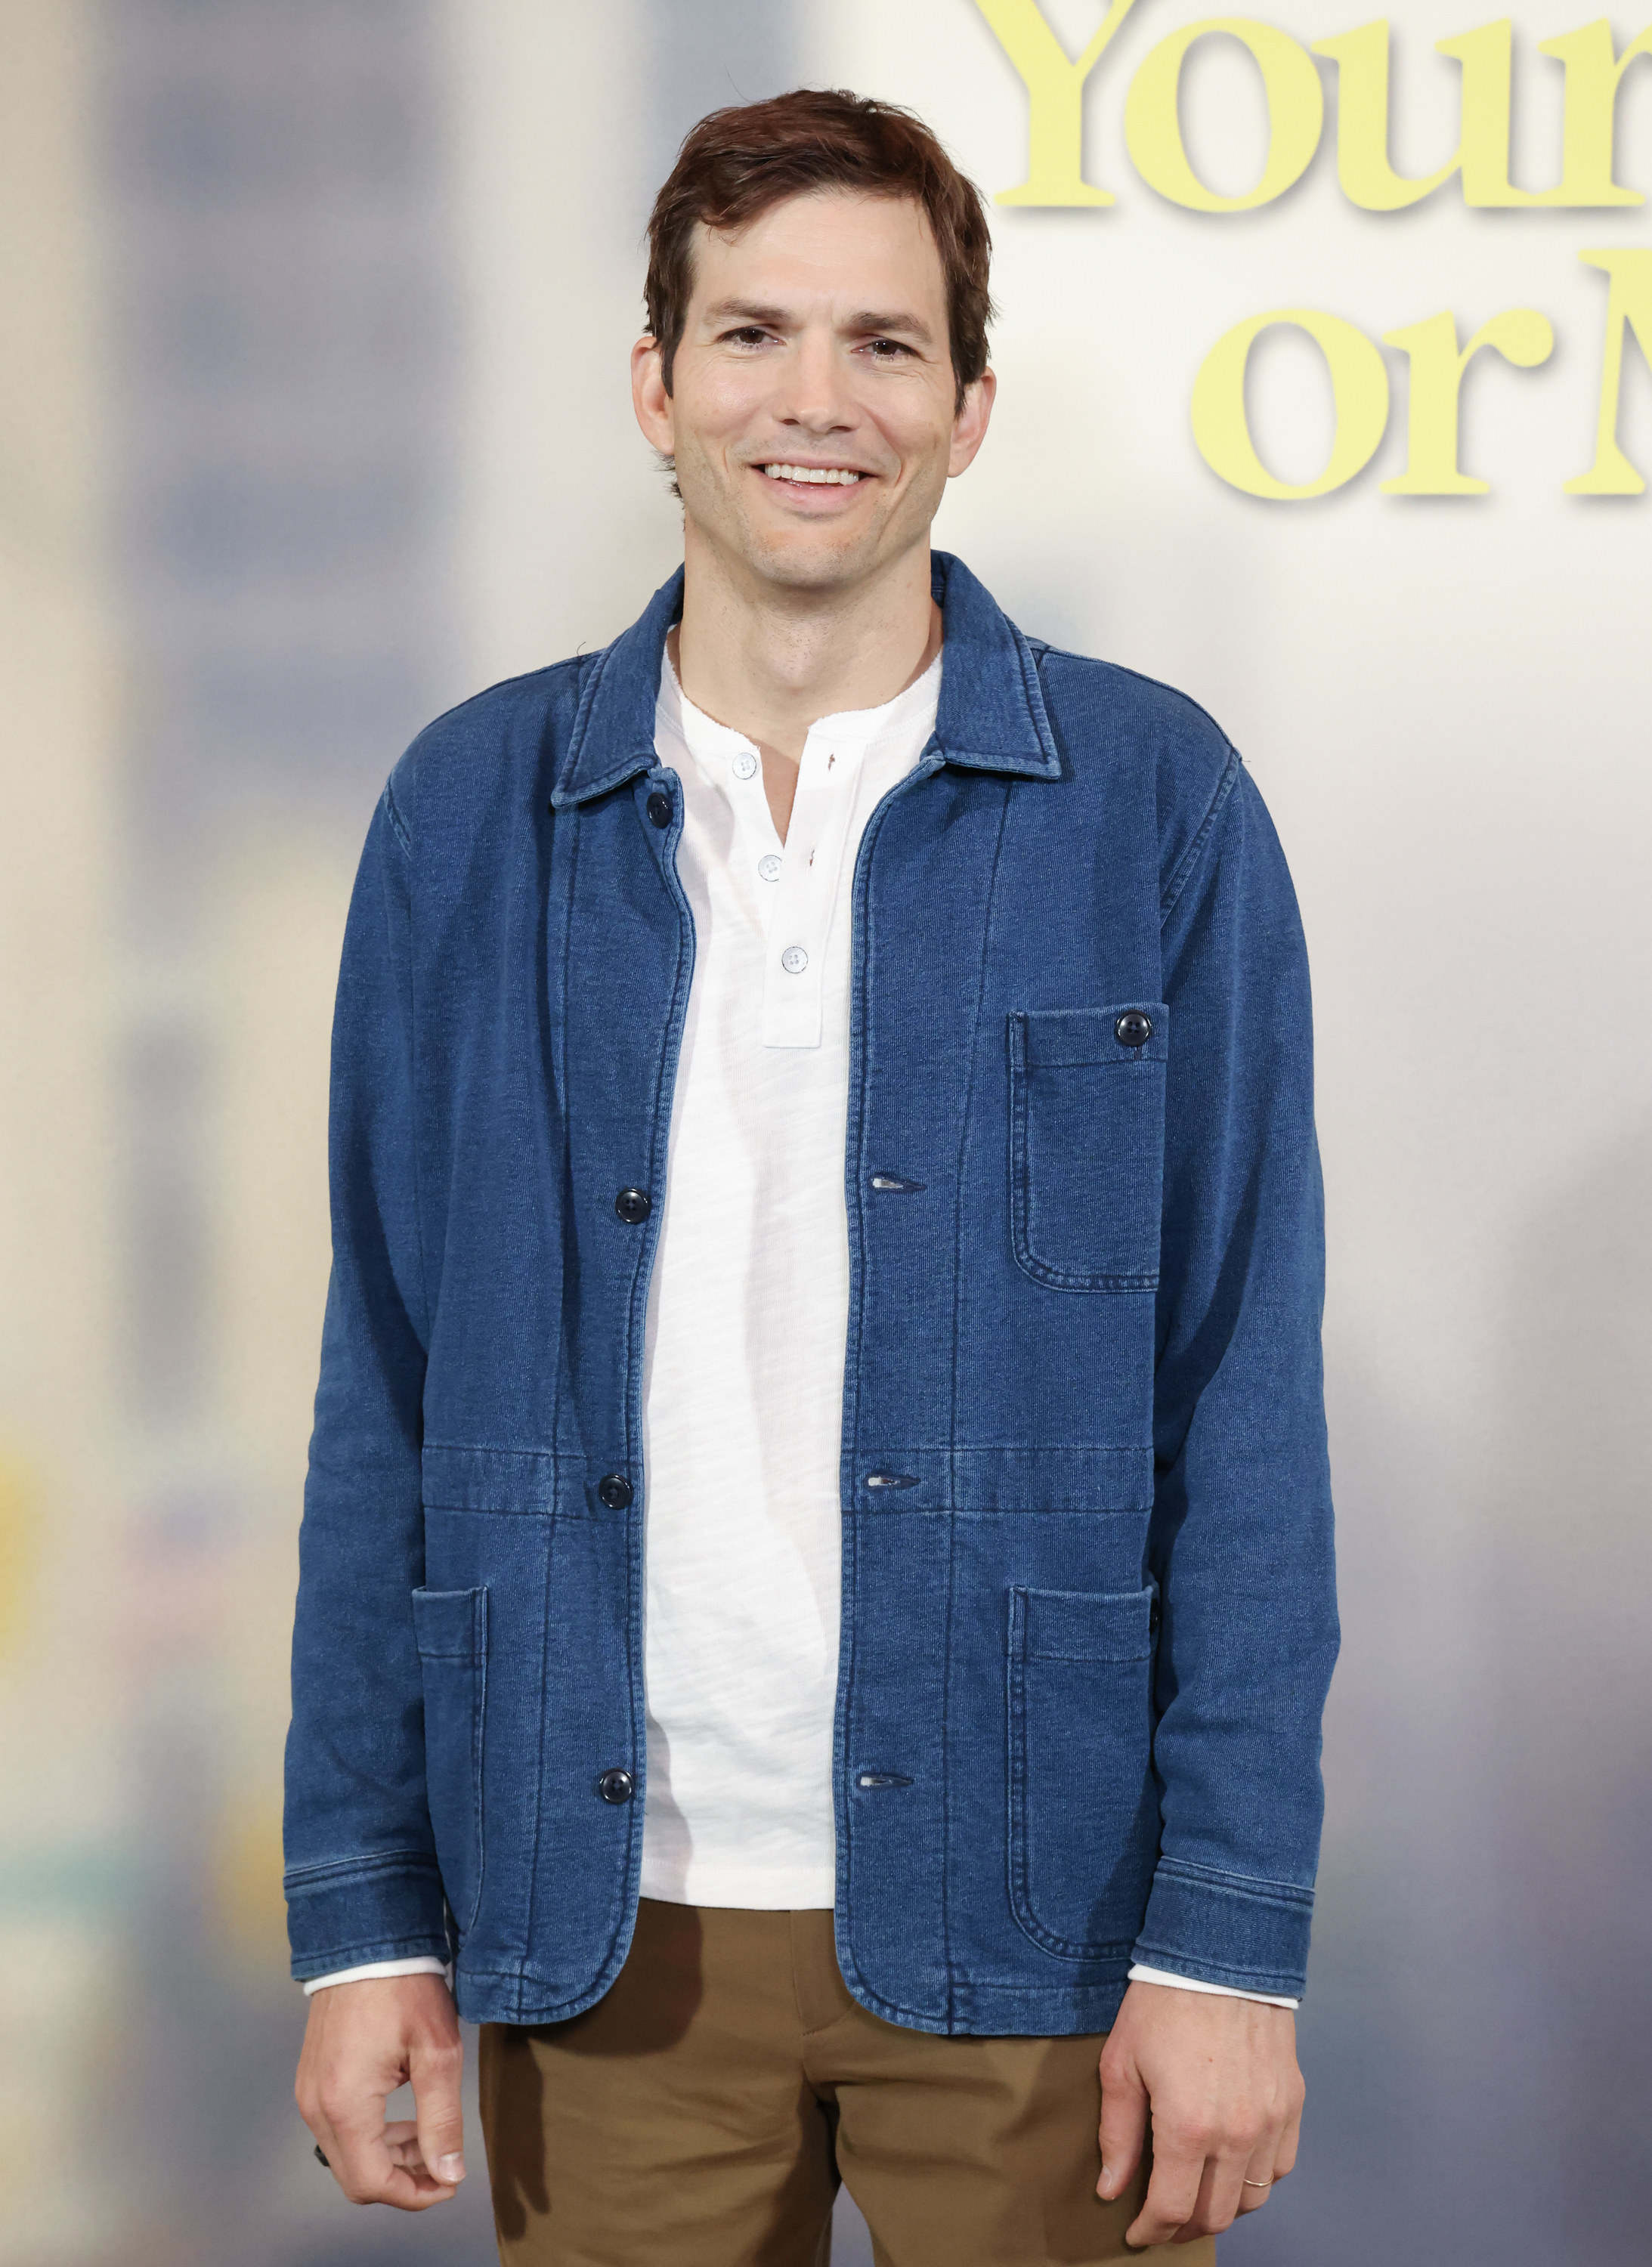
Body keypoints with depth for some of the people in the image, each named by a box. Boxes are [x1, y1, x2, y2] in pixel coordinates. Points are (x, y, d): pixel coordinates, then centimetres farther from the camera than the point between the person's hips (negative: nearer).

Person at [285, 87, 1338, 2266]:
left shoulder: (1152, 801, -1)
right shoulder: (473, 812, 4)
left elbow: (1247, 1405, -3)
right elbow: (389, 1398, 5)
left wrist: (1232, 1935, -7)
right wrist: (362, 1912, 0)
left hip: (1025, 1918, -1)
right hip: (602, 1920, 2)